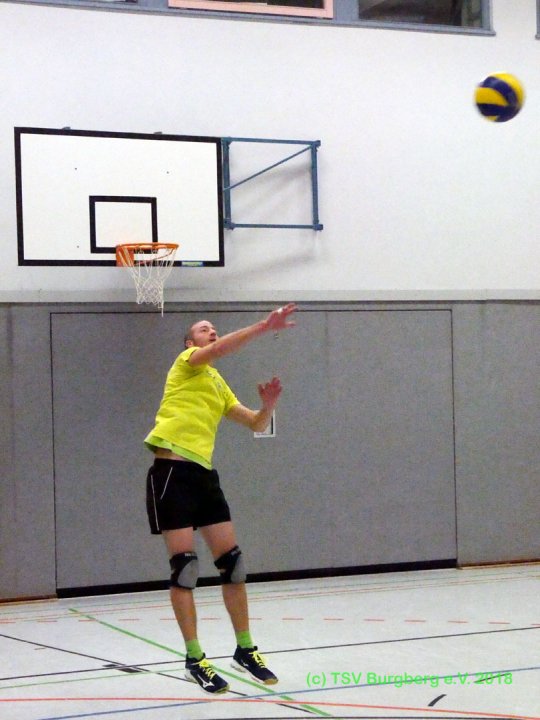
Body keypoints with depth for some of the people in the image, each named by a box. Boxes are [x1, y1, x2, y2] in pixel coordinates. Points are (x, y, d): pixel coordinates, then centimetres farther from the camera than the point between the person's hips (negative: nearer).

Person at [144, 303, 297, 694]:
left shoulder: (219, 385, 22)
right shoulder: (186, 362, 4)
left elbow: (256, 424, 23)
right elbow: (219, 349, -17)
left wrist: (270, 403, 2)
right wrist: (265, 325, -22)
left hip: (204, 473, 7)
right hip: (172, 470, -7)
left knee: (232, 560, 4)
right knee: (185, 565, -6)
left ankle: (245, 649, 15)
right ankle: (194, 658, 1)